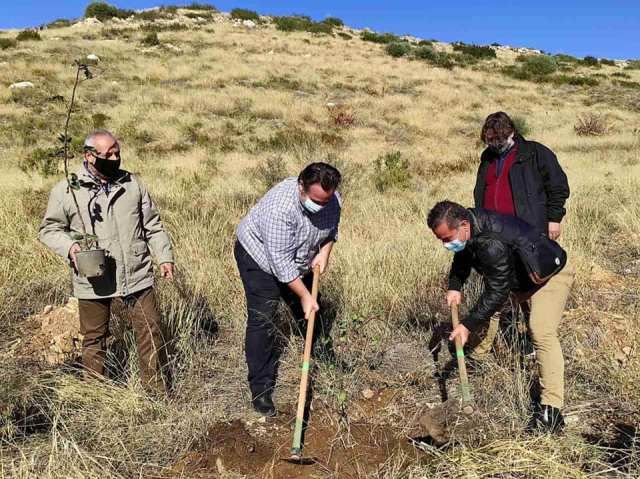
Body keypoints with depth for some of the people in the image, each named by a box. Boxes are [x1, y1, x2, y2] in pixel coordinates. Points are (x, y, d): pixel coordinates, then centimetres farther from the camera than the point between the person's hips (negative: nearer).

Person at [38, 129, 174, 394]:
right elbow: (49, 229, 4)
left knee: (150, 330, 7)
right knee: (94, 337, 12)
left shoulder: (132, 183, 4)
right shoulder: (65, 190, -3)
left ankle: (155, 386, 26)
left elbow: (152, 225, 9)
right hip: (93, 280, -2)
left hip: (137, 275, 2)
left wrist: (164, 256, 2)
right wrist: (69, 246, -16)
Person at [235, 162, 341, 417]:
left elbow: (332, 230, 4)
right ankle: (261, 390, -2)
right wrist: (304, 295, -30)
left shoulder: (332, 200, -18)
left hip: (298, 260, 7)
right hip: (259, 257, -6)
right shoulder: (280, 207, -39)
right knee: (262, 320, -12)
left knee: (310, 312, 15)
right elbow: (281, 261, -35)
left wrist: (325, 252, -14)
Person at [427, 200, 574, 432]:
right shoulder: (468, 221, -11)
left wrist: (468, 325, -27)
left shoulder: (492, 245, -39)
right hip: (519, 275, 10)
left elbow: (497, 292, -31)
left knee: (541, 332, -23)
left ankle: (551, 411, -24)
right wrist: (455, 286, -7)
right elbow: (462, 257, 8)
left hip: (551, 272, -10)